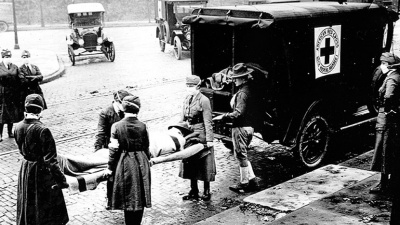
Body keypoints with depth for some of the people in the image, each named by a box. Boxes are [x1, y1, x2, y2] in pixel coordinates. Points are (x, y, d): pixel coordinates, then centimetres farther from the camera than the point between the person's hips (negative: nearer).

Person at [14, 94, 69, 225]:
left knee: (27, 205, 23)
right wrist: (61, 180, -19)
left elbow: (22, 150, 8)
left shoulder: (18, 127, -8)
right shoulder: (42, 130, -27)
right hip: (41, 171, -6)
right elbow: (50, 160, -25)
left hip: (25, 169, 6)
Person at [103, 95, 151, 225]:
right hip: (141, 165, 2)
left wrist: (110, 168, 1)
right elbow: (146, 148, 4)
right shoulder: (142, 126, -5)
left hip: (124, 165, -2)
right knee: (140, 198, 13)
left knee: (128, 199, 9)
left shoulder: (117, 126, -11)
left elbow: (114, 149, -9)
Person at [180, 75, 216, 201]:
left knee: (204, 165, 3)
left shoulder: (204, 100, -12)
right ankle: (193, 192, 22)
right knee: (190, 164, 11)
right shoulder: (187, 99, 9)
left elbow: (208, 122, -14)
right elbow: (183, 118, 16)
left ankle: (206, 192, 16)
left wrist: (209, 139, -17)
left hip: (201, 135, -7)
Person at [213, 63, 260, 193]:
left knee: (241, 155, 1)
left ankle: (244, 183, 9)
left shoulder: (242, 93, -18)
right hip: (249, 127, 9)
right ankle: (252, 179, 19)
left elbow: (238, 113, -25)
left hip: (241, 128, -9)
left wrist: (223, 117, -18)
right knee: (242, 155, 18)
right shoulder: (249, 90, 11)